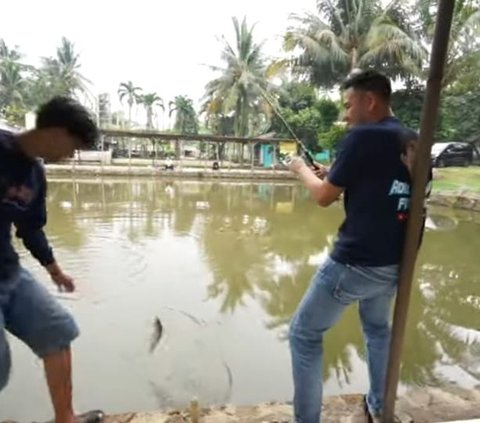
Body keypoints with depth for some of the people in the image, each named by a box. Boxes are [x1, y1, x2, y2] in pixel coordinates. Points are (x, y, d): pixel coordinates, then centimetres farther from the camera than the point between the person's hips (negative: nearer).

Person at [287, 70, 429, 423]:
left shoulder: (363, 136, -14)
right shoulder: (414, 144, 8)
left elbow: (324, 197, -9)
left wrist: (303, 169, 9)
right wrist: (335, 176, 16)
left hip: (355, 263, -8)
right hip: (394, 264, 8)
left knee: (305, 334, 8)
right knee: (378, 328, 30)